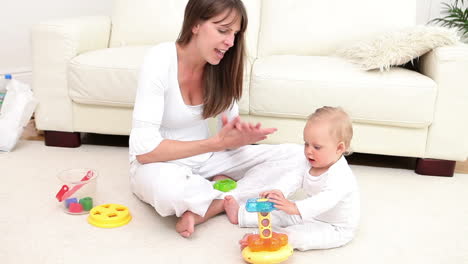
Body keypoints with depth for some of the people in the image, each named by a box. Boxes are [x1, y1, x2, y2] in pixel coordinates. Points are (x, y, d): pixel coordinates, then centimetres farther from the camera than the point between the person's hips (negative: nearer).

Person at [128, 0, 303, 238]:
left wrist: (241, 133, -27)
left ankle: (204, 210, -17)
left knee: (293, 155, -9)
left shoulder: (222, 65, -7)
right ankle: (232, 199, -10)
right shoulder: (160, 60, -23)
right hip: (159, 163, -5)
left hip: (204, 157, 5)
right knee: (167, 186, -42)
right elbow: (144, 149, -26)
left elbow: (230, 132, -2)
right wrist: (217, 142, -29)